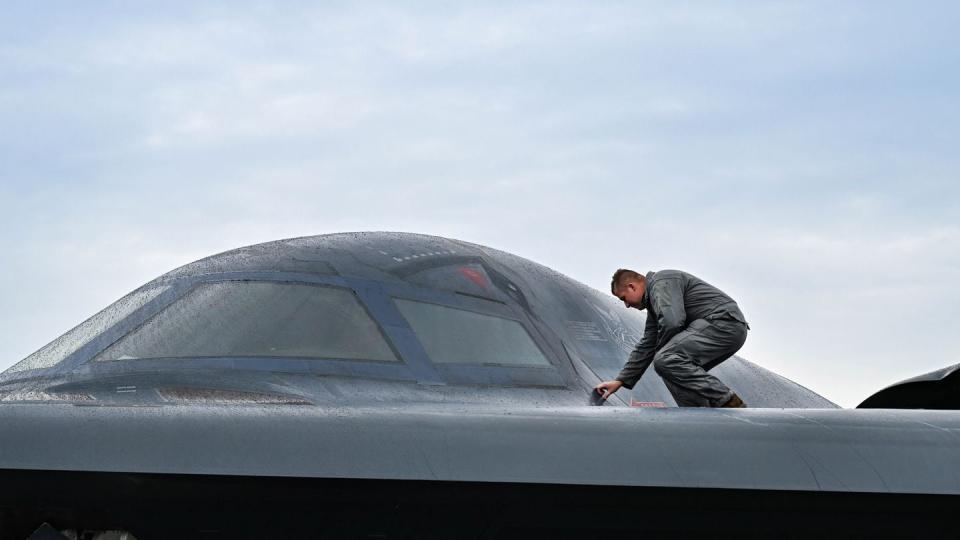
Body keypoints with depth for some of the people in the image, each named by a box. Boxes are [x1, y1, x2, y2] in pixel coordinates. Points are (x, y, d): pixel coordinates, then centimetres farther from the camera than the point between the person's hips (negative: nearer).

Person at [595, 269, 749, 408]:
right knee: (675, 372, 12)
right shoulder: (653, 299, 25)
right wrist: (620, 381, 29)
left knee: (666, 361, -20)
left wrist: (660, 349, -3)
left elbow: (671, 322, -23)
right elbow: (646, 345, 29)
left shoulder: (661, 282, -8)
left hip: (724, 323, -11)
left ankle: (729, 402, -18)